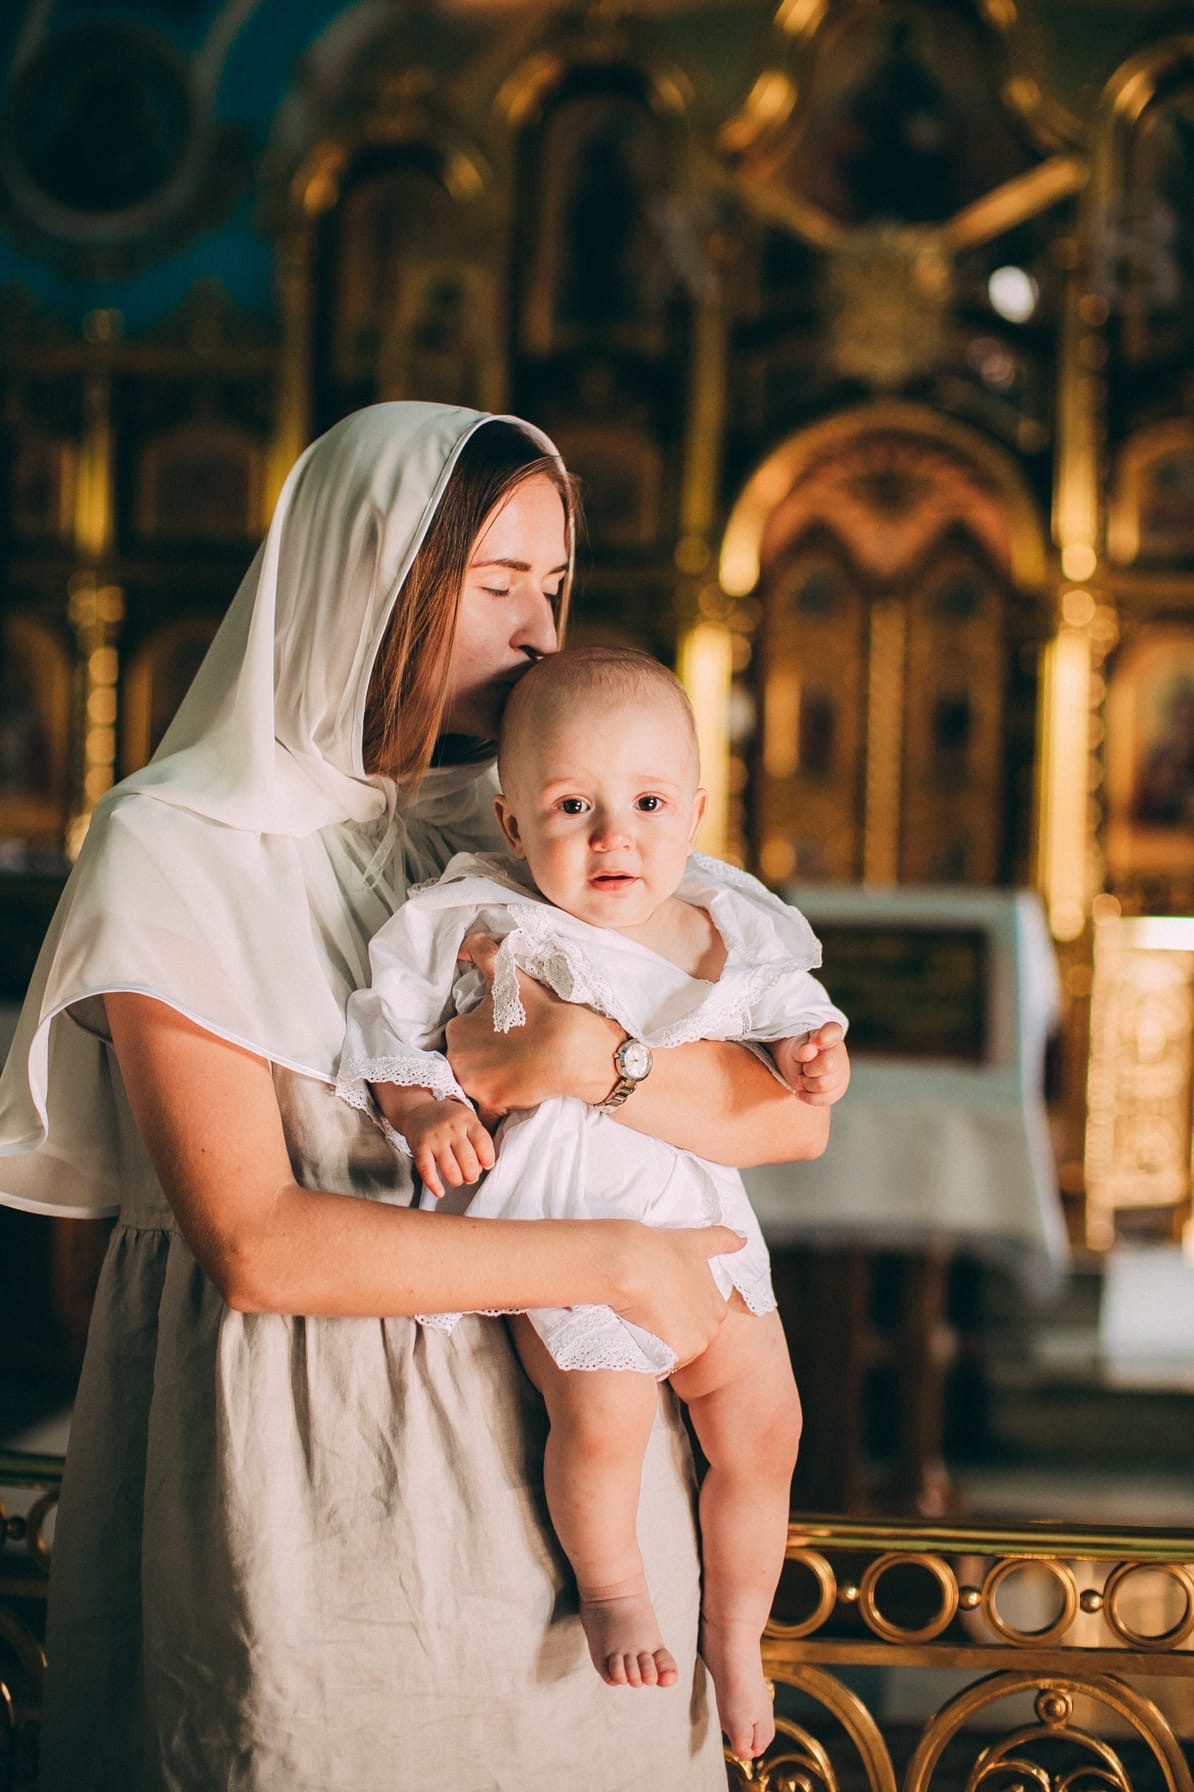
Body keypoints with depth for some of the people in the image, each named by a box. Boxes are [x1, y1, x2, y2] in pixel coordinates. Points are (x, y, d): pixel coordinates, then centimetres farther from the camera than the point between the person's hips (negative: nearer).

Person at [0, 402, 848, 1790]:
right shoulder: (177, 851, -6)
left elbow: (789, 1113, 0)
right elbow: (253, 1246, -16)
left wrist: (550, 1071, -18)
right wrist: (613, 1260, -14)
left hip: (556, 1441, 4)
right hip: (315, 1485, -4)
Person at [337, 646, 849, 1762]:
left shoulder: (728, 931, -1)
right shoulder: (484, 929, -12)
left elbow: (781, 999, 15)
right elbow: (388, 1022, -5)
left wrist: (806, 1047, -6)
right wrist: (421, 1110, -19)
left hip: (692, 1215, 5)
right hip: (554, 1218, -4)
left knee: (763, 1419, 5)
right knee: (602, 1409, -25)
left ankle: (733, 1634, 30)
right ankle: (611, 1590, 7)